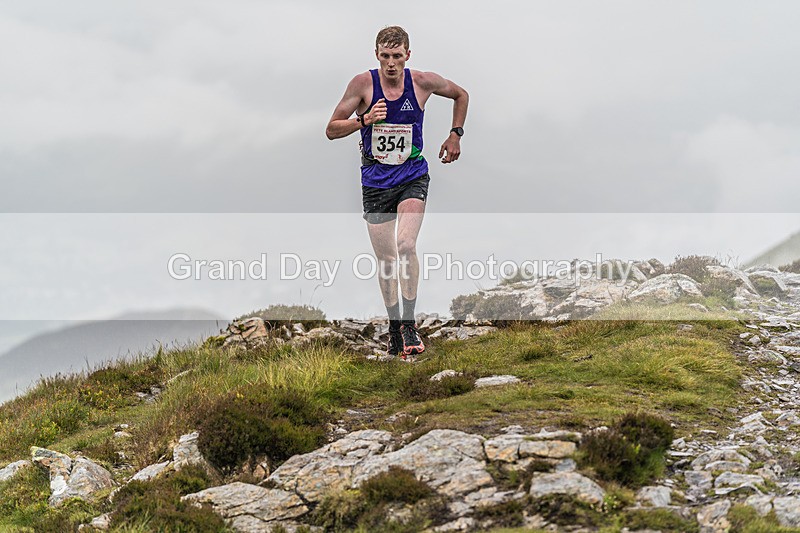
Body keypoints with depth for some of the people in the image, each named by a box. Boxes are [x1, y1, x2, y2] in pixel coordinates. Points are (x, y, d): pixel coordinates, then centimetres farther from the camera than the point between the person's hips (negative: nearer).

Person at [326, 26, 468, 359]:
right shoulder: (363, 83, -8)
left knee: (406, 245, -23)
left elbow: (460, 95, 16)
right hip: (375, 181, 1)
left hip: (412, 177, -1)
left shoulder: (423, 82, -6)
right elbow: (331, 131, -7)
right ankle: (394, 329, 20)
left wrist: (455, 135, 9)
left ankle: (409, 324, -15)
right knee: (386, 259, 5)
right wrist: (364, 120, -23)